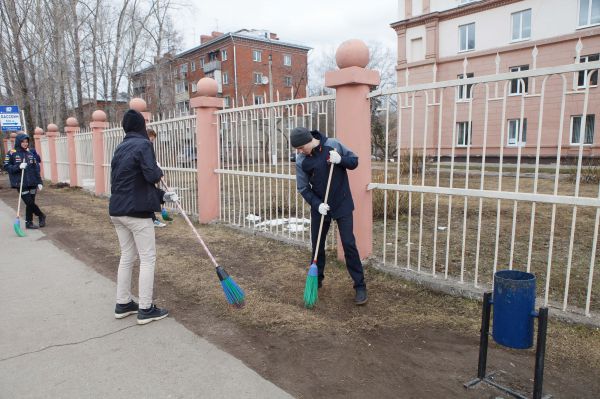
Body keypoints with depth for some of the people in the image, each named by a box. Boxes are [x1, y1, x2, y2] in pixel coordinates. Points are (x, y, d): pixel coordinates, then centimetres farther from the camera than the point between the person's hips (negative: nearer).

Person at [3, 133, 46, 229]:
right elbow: (6, 166, -3)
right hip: (21, 183, -3)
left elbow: (36, 168, 8)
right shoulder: (12, 153, -3)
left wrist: (39, 182, 5)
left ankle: (29, 223, 17)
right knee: (29, 203, -6)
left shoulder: (31, 152, 7)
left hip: (32, 182, 3)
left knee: (30, 203, 7)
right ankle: (41, 216, 16)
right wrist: (18, 167, -20)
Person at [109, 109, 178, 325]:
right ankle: (145, 309, 5)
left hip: (118, 210, 8)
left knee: (126, 256, 16)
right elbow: (152, 176, -22)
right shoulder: (143, 144, -11)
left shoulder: (120, 148, 14)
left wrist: (162, 195, 14)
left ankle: (123, 304, 24)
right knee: (147, 258, 0)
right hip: (136, 212, -8)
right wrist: (159, 171, 2)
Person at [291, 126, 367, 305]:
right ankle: (316, 280, 31)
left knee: (349, 245, -3)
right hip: (319, 207, 2)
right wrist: (317, 204, -20)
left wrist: (340, 160, -22)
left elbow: (354, 161, -1)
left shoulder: (333, 145, -11)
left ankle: (360, 286, 7)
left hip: (342, 205, -2)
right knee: (317, 245, 11)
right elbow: (303, 188, -5)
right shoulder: (301, 160, -8)